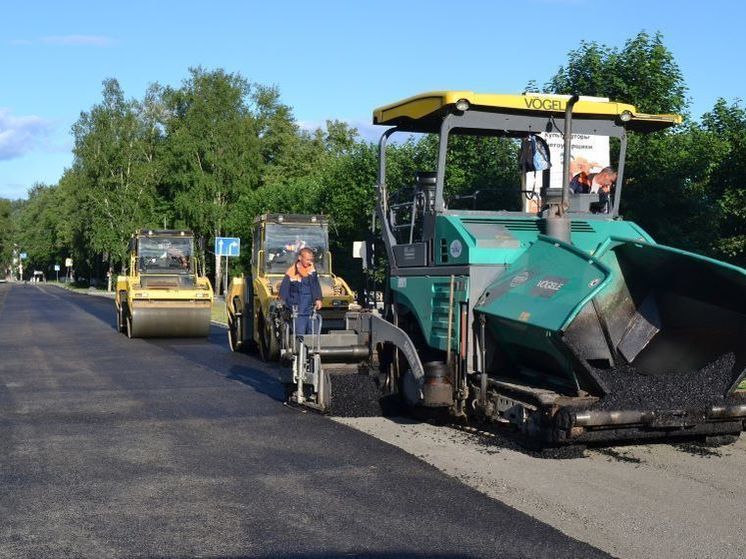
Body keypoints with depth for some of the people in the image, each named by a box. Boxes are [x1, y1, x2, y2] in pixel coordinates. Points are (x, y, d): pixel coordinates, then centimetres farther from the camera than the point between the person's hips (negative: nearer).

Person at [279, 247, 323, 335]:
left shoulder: (312, 270, 4)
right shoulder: (291, 273, -12)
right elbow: (283, 292, -6)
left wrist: (318, 299, 6)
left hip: (311, 311, 5)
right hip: (298, 314, -5)